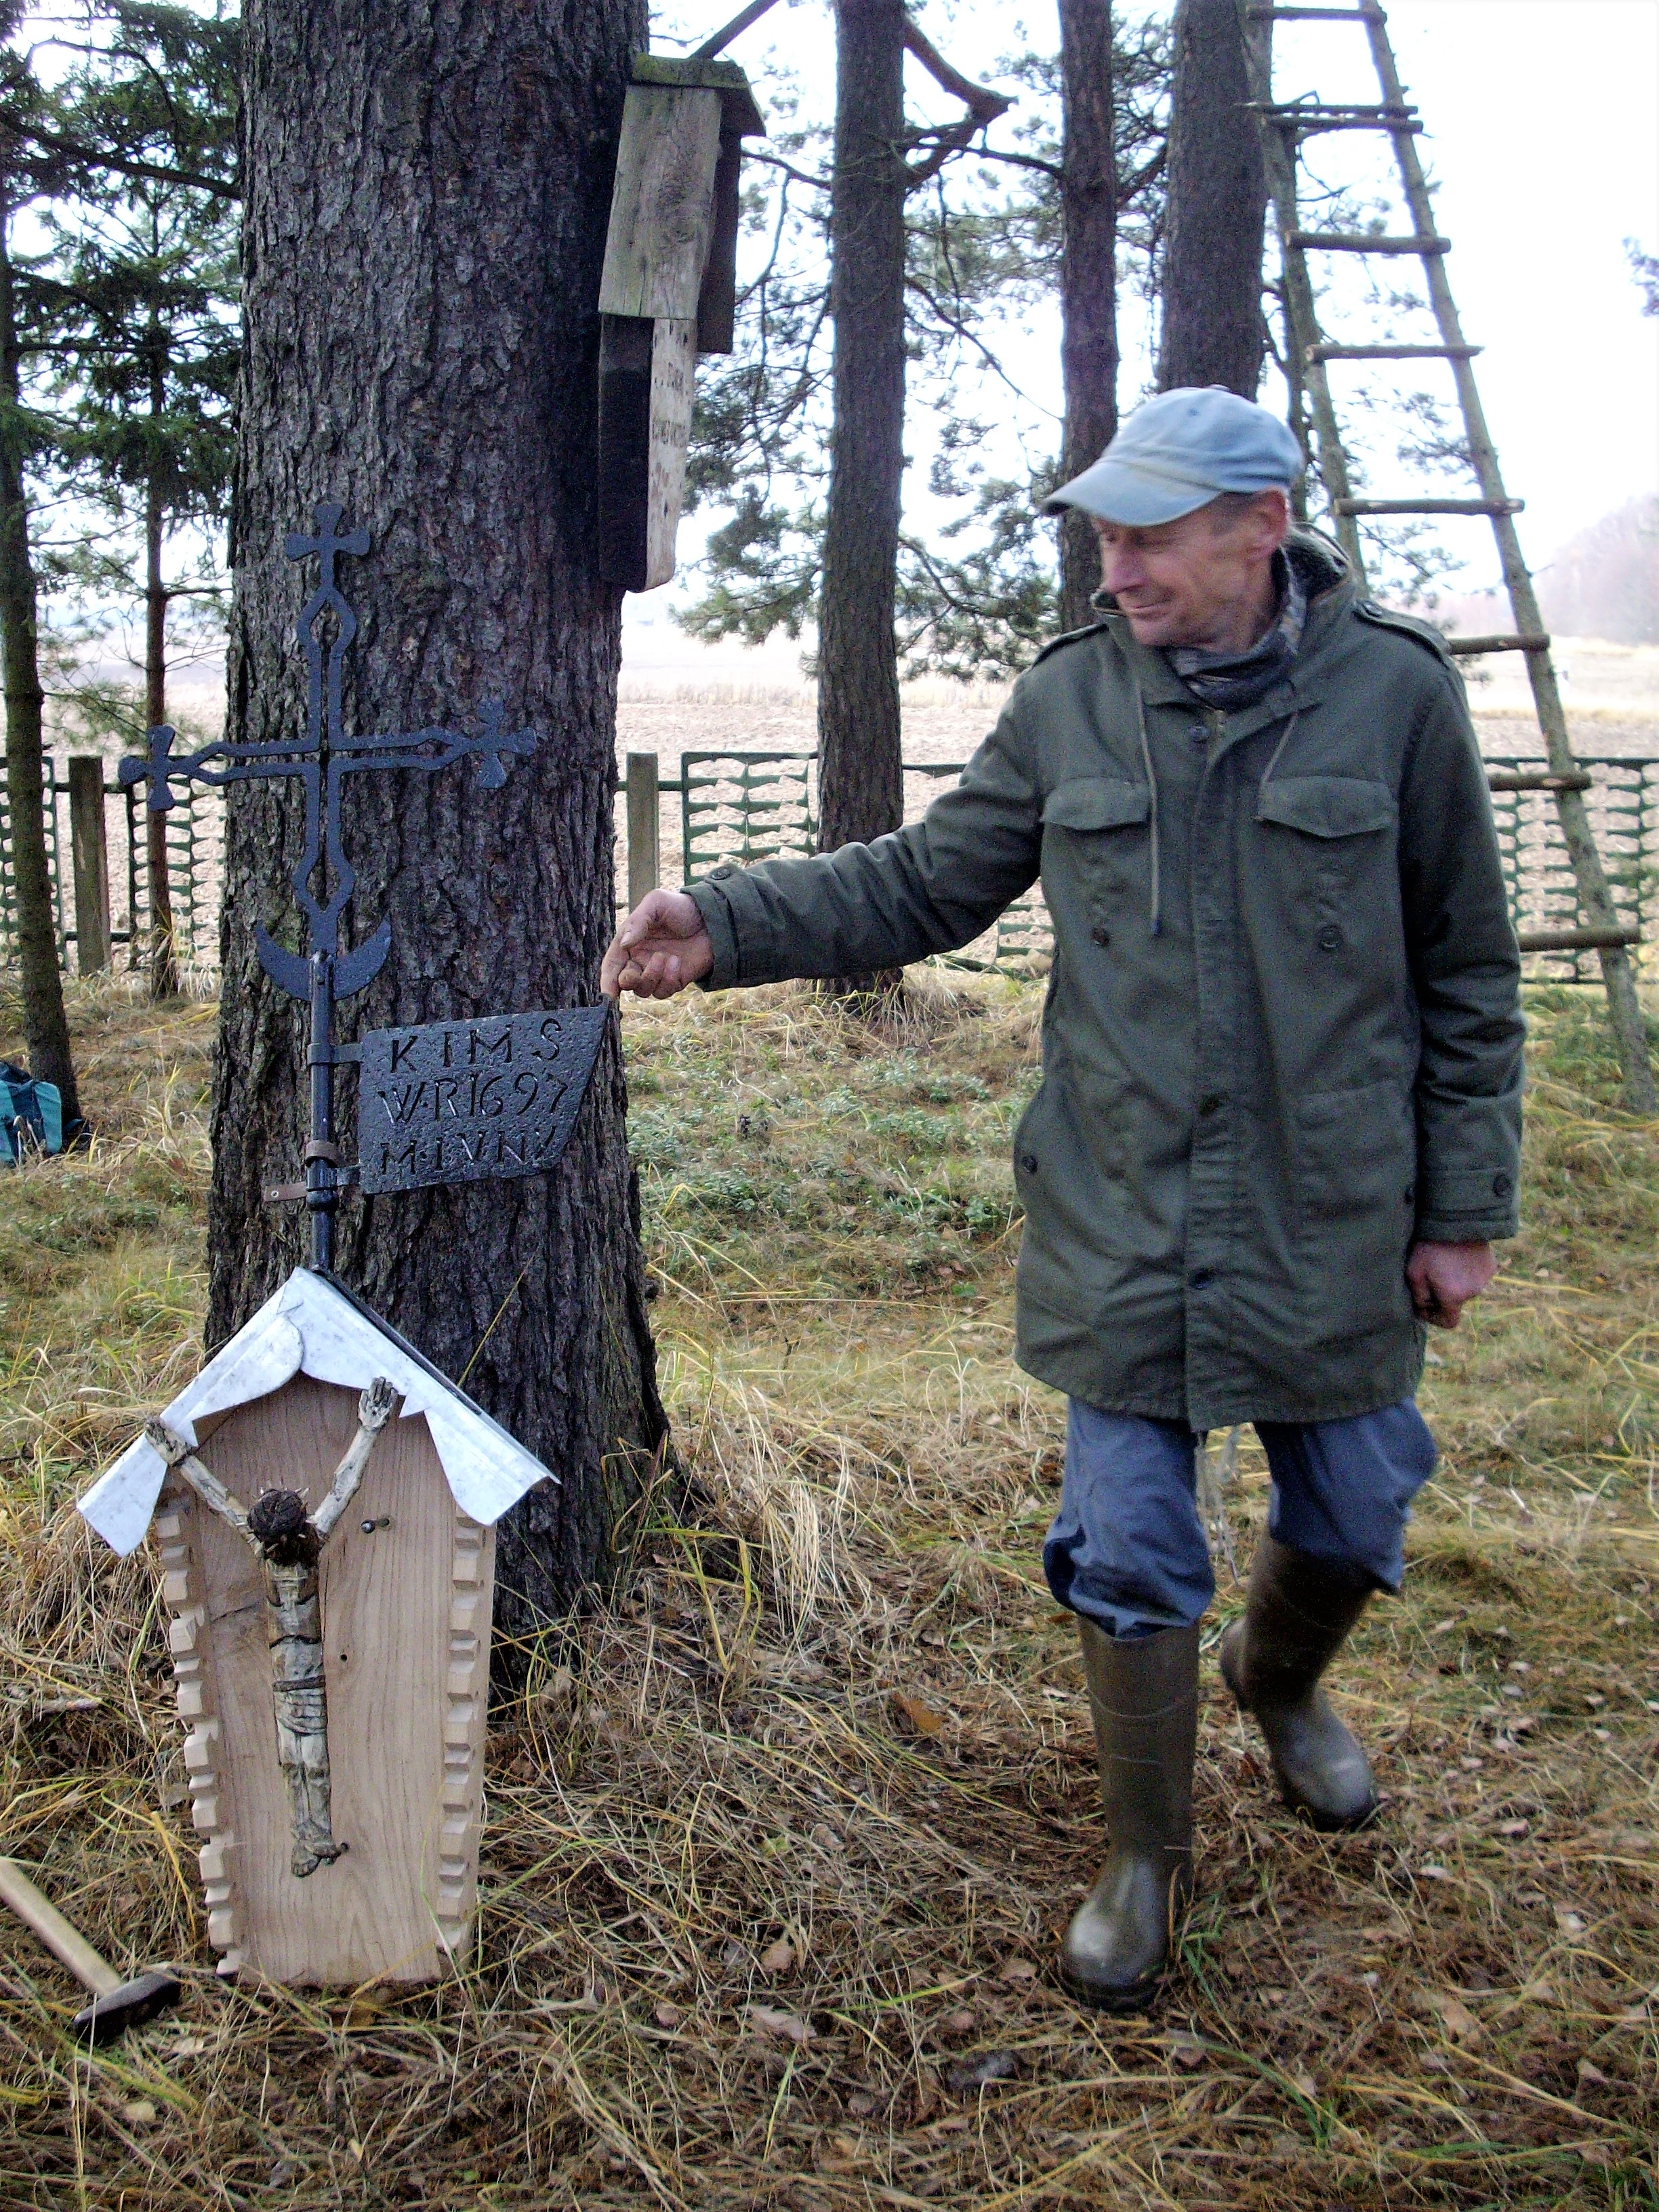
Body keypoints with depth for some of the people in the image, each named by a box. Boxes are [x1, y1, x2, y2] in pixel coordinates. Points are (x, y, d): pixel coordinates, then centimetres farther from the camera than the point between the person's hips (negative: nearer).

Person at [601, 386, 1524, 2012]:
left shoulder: (1393, 690, -8)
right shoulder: (1070, 700, -2)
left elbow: (1467, 972, -1)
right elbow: (920, 887, 4)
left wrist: (1464, 1207, 0)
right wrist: (725, 925, -10)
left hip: (1332, 1223, 0)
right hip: (1124, 1224, 1)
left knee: (1352, 1520, 17)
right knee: (1128, 1556, 6)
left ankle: (1280, 1681, 53)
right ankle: (1146, 1860, 29)